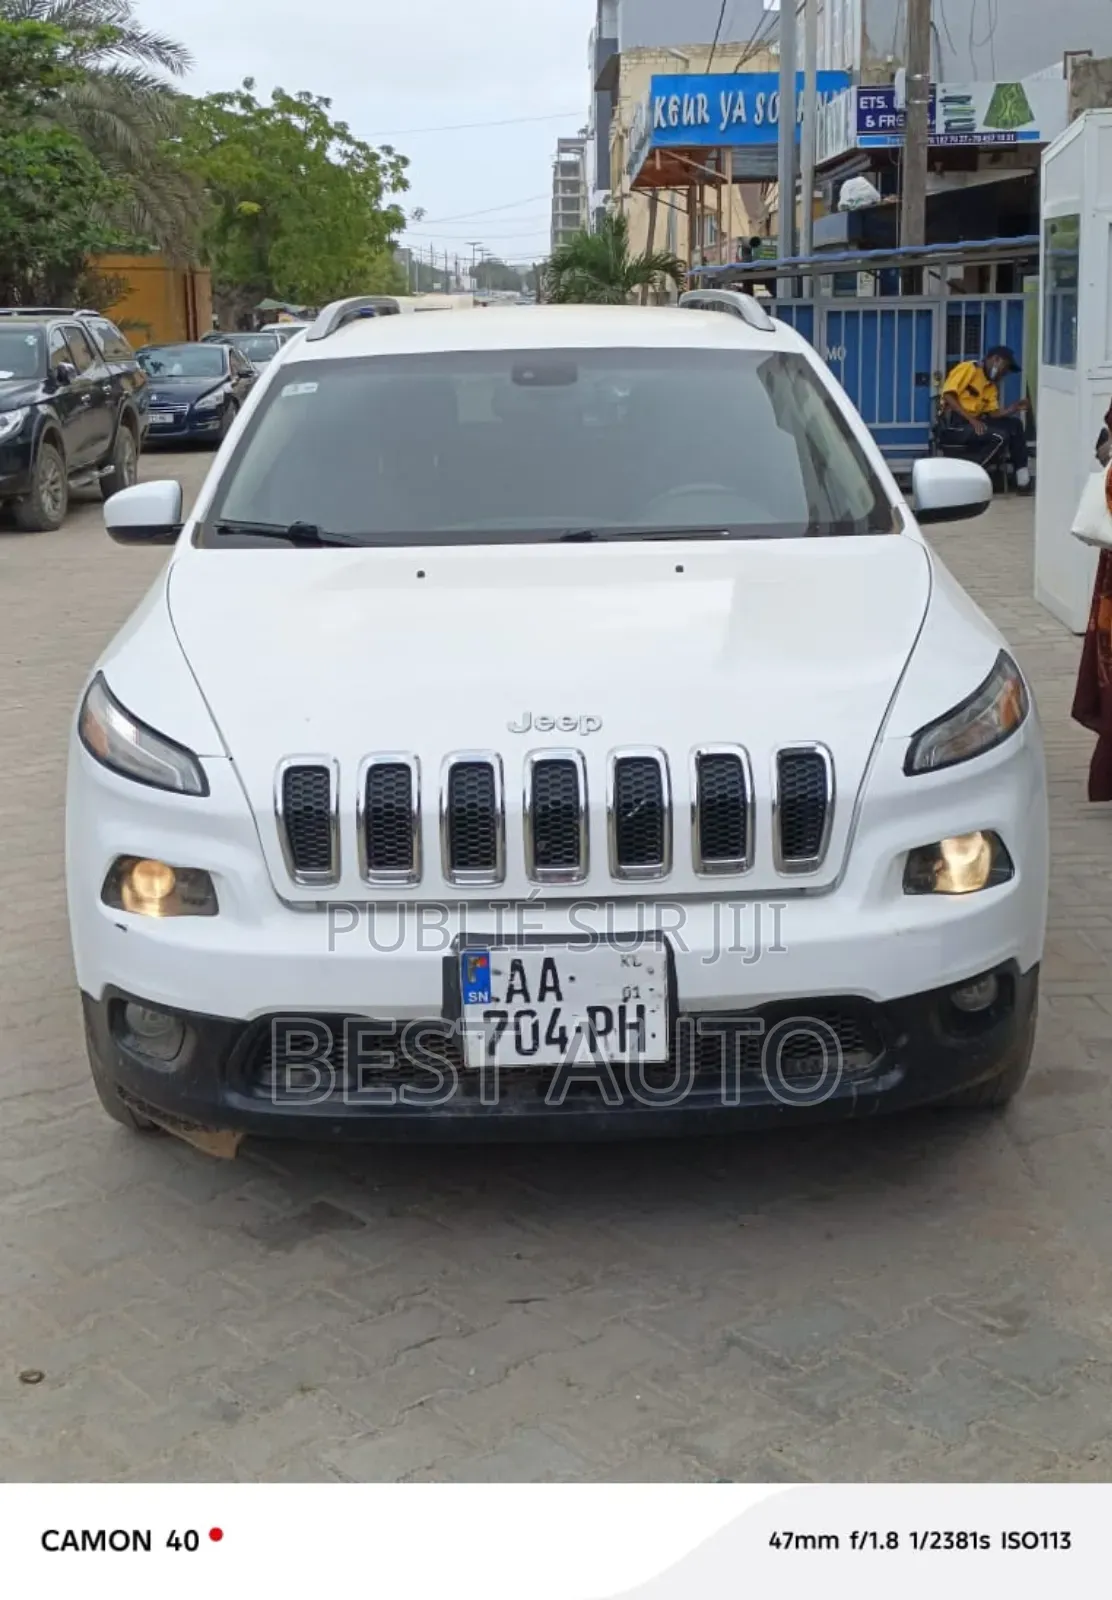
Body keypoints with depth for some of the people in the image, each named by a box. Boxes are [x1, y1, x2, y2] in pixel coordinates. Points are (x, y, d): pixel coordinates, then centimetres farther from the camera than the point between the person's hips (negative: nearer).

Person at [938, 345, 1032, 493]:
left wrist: (1013, 409, -8)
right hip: (952, 425, -8)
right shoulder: (968, 368, -2)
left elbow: (993, 414, 10)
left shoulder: (992, 386, 20)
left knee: (1015, 424, -2)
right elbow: (948, 395, -14)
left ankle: (1022, 479, -3)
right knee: (1000, 436, -23)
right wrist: (972, 419, -20)